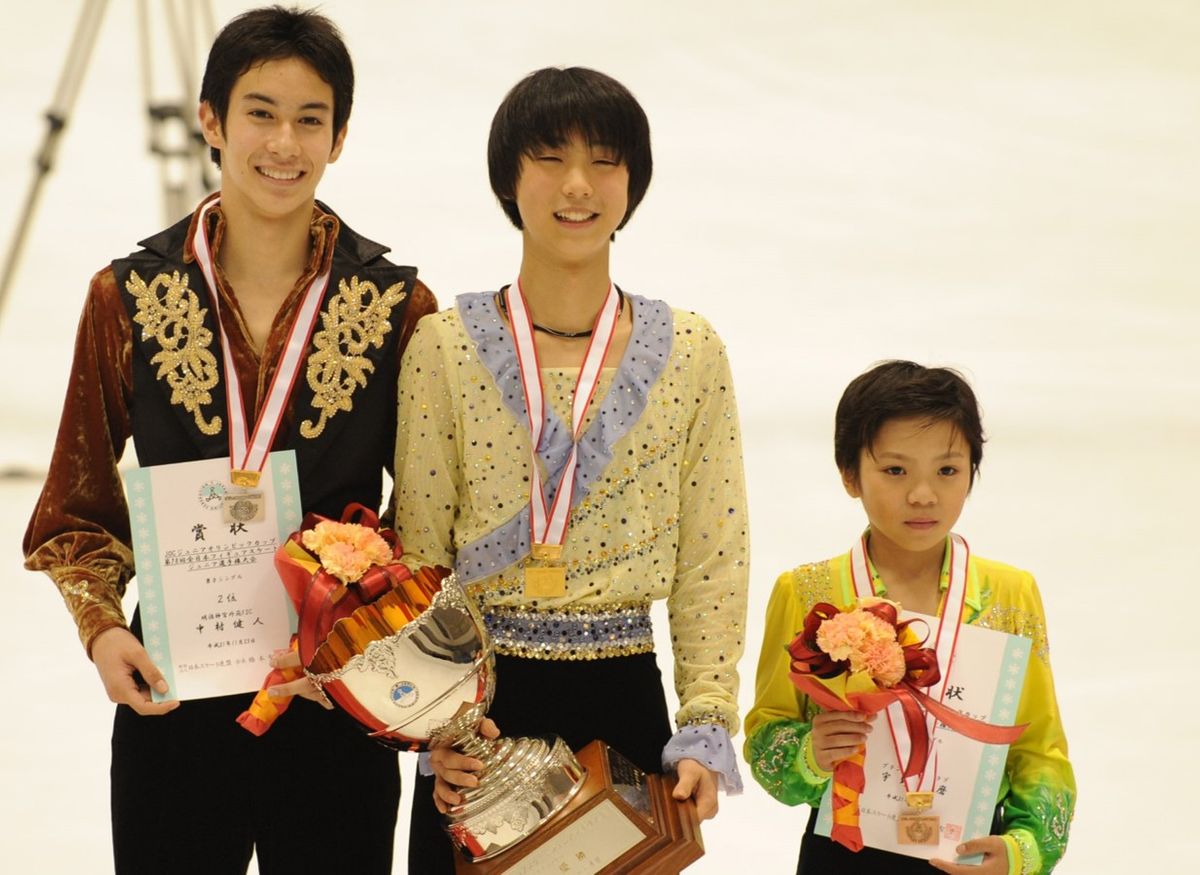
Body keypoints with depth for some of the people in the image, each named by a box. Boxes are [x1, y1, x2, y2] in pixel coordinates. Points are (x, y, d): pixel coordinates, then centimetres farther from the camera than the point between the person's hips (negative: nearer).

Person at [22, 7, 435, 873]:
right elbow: (79, 509, 6)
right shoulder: (128, 297, -1)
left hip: (337, 698, 0)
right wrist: (101, 627, -11)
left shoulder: (397, 306, -2)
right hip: (172, 696, 0)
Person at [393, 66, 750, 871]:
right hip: (479, 705, -1)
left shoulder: (691, 353, 3)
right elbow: (417, 557, 0)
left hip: (623, 704, 1)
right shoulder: (445, 348, 0)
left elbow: (711, 564, 2)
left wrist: (708, 728, -6)